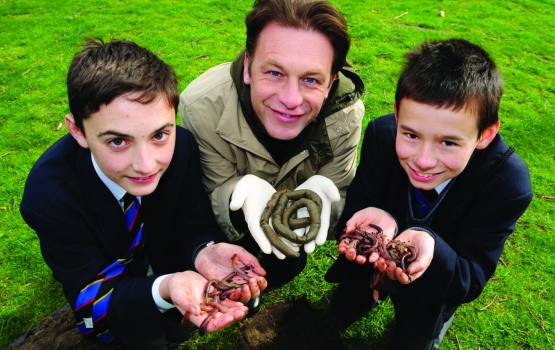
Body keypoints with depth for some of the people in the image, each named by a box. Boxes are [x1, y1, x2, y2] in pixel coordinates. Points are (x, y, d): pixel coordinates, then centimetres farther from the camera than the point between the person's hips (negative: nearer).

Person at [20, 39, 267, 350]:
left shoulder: (183, 146, -30)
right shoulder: (49, 195, -35)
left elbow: (197, 228, -19)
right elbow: (89, 292, -31)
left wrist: (204, 254, -44)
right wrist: (164, 289, -52)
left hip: (168, 255, 3)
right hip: (107, 274, -2)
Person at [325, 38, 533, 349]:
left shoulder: (509, 184, -35)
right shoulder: (382, 135, -31)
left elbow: (472, 281, -31)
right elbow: (354, 211, -25)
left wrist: (432, 247, -54)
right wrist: (377, 220, -50)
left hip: (440, 280, -1)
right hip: (379, 255, 2)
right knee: (338, 316, 20)